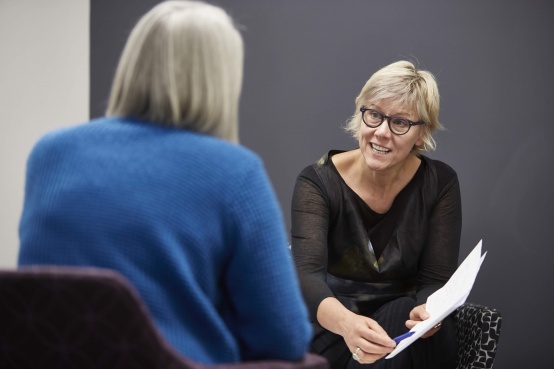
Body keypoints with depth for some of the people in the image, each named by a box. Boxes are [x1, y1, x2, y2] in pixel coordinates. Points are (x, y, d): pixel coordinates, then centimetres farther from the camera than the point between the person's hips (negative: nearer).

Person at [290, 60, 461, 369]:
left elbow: (436, 280, -8)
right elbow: (307, 273, -25)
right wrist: (345, 322, -49)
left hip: (402, 321, 2)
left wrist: (428, 312, -34)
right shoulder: (318, 182, -11)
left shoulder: (439, 184, -4)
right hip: (331, 326, -2)